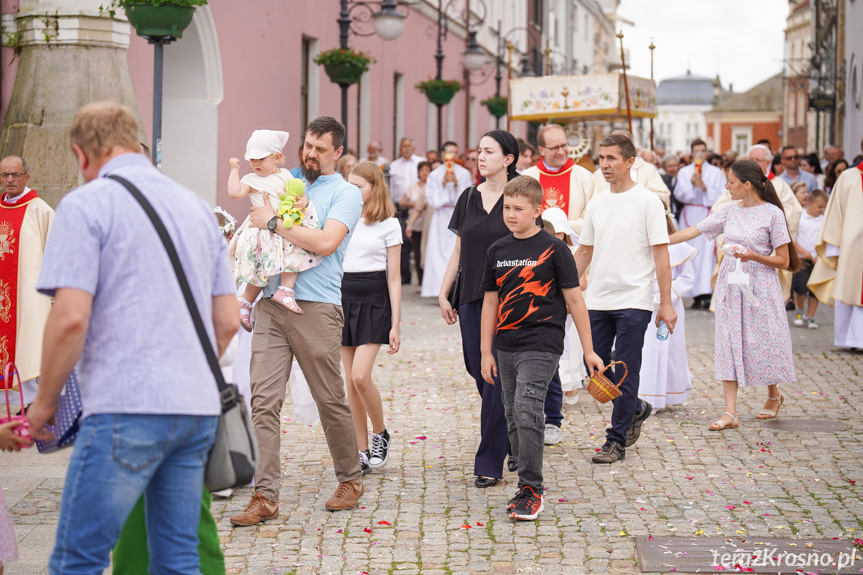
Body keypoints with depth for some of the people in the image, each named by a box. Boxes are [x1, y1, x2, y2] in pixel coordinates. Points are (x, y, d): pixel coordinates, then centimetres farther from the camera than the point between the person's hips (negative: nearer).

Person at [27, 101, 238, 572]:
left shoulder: (86, 205, -3)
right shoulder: (197, 207, 17)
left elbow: (71, 317, -13)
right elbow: (228, 321, 16)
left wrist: (45, 400, -1)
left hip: (126, 408, -7)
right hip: (198, 407, 7)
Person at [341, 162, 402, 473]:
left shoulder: (388, 225, 0)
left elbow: (394, 277, 0)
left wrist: (395, 324, -5)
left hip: (373, 301, -4)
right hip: (343, 297, 4)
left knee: (360, 376, -16)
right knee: (350, 382, 4)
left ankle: (380, 433, 8)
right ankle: (362, 453, 11)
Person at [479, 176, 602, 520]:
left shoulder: (554, 249, -5)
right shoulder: (498, 251, 9)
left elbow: (574, 299, -2)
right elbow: (491, 302, 14)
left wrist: (588, 350, -1)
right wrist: (486, 351, 11)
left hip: (541, 346, -6)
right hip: (506, 348, 6)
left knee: (527, 411, -17)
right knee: (514, 418, 9)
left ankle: (532, 490, -10)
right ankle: (527, 485, 22)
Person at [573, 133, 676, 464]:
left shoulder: (647, 201, -5)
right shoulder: (596, 204, 11)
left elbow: (661, 254, -7)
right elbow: (583, 253, 19)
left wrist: (666, 303, -10)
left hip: (633, 302, -6)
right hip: (597, 300, 6)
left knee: (624, 374, -2)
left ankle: (616, 442, 7)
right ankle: (636, 410, 32)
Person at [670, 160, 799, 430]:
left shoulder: (772, 213, -7)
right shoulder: (730, 211, 7)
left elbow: (784, 261, -6)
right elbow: (694, 231, 9)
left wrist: (753, 256, -20)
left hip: (759, 286, -4)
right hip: (730, 284, 4)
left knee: (764, 341, 3)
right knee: (728, 345, -2)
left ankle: (774, 395, 33)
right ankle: (730, 413, -2)